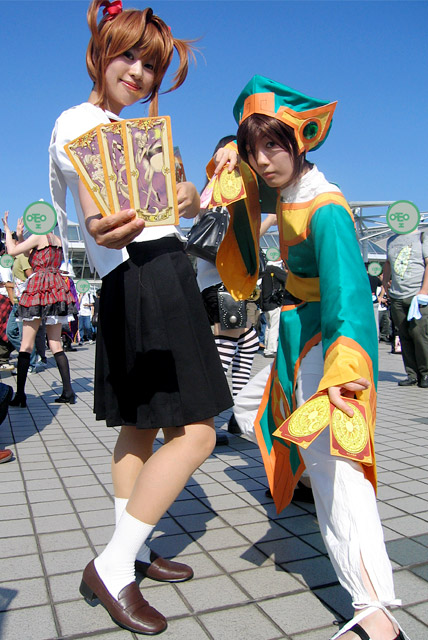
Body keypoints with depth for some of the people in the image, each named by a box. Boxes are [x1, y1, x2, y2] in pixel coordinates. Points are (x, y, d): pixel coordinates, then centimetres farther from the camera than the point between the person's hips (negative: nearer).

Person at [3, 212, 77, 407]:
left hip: (38, 289, -6)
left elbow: (12, 250, -4)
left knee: (26, 345, -3)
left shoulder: (38, 237, -2)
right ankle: (68, 392, 2)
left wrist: (7, 229, 9)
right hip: (57, 289, 6)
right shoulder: (58, 241, 19)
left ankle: (20, 394, -4)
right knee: (56, 345, 7)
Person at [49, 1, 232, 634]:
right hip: (142, 278, -10)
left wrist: (189, 197, -1)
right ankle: (110, 568, -2)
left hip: (159, 279, 10)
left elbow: (188, 201, 22)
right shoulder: (80, 121, -4)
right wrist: (102, 226, -46)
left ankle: (134, 552, 24)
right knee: (195, 433, -11)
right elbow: (94, 207, -24)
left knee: (141, 427, 12)